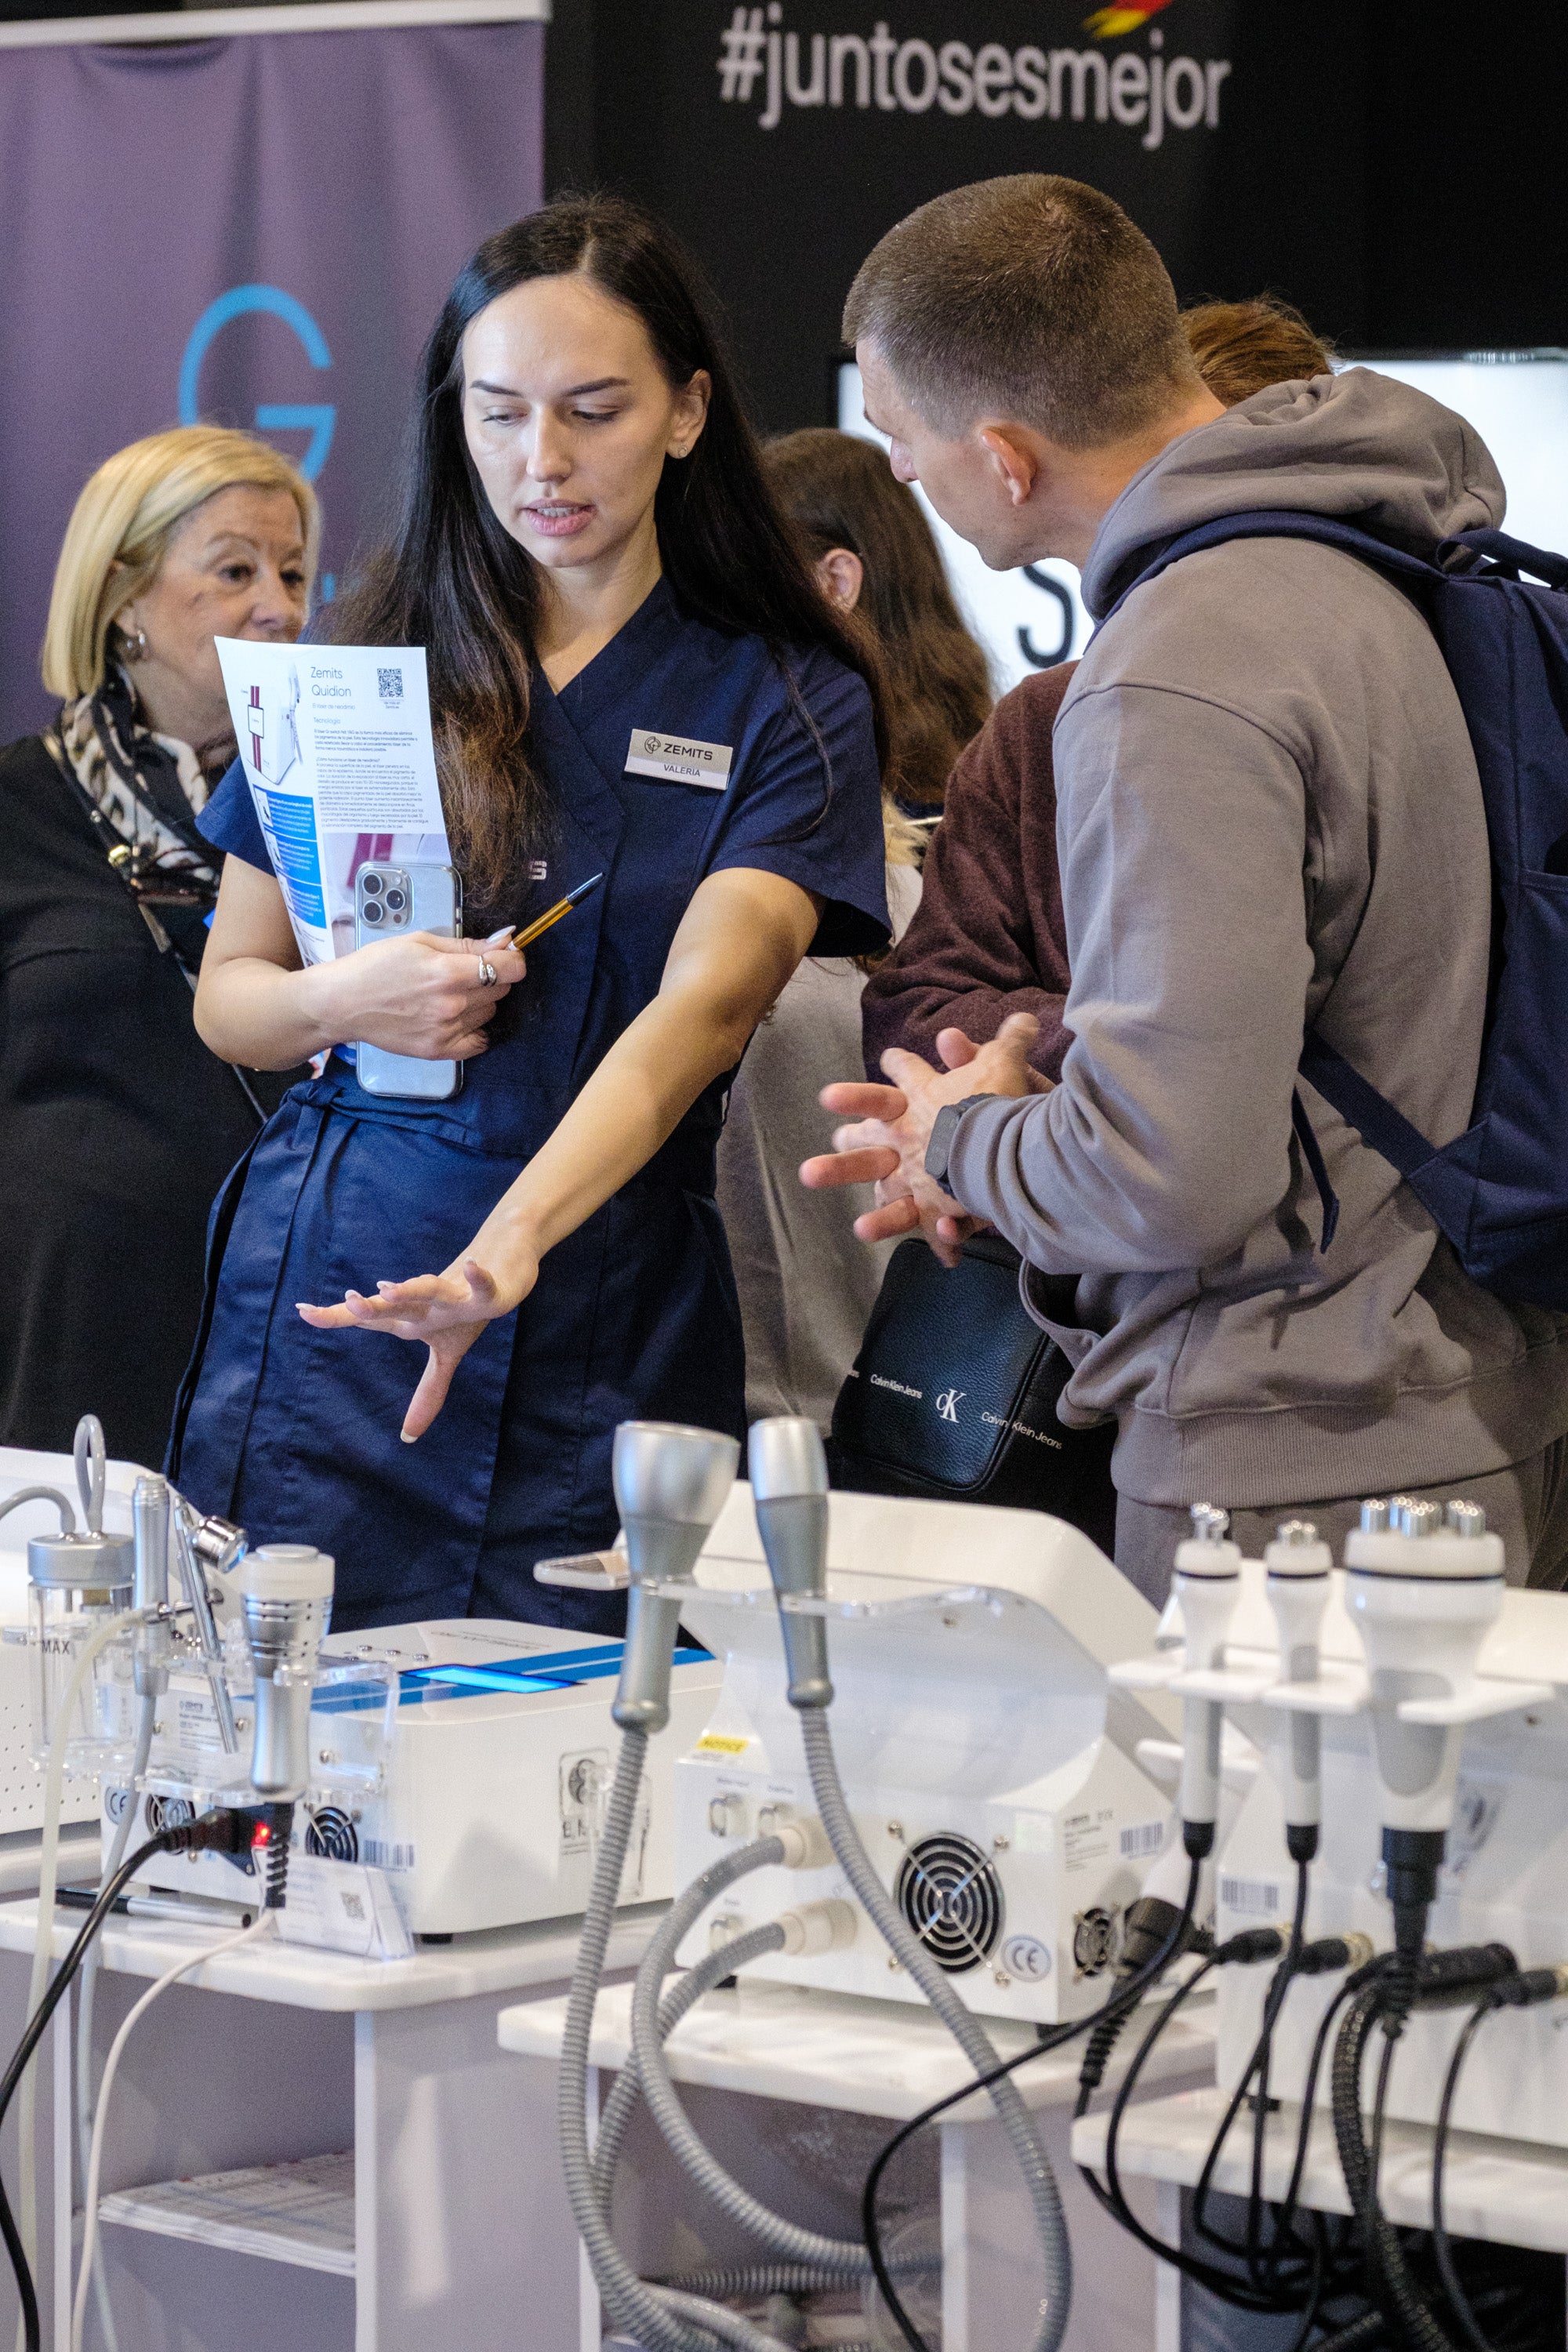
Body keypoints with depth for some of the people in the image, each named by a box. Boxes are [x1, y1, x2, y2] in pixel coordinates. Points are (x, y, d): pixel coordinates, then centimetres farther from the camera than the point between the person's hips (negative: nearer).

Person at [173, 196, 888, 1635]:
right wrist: (341, 1001, -12)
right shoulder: (376, 660, 7)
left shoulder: (791, 704, 0)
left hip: (612, 1345, -1)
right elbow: (226, 993, 12)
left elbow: (704, 1003, -16)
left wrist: (514, 1240, -32)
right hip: (325, 1301, 2)